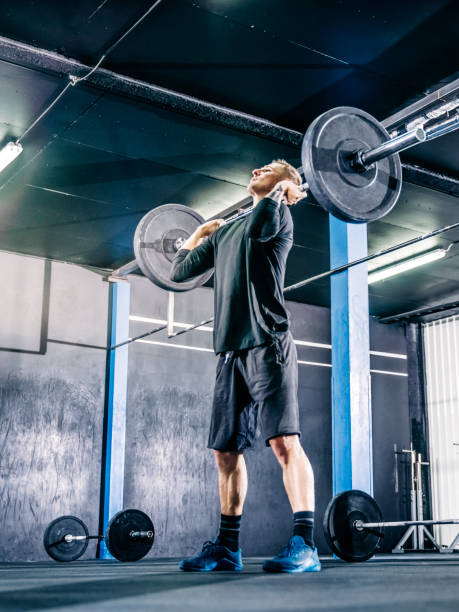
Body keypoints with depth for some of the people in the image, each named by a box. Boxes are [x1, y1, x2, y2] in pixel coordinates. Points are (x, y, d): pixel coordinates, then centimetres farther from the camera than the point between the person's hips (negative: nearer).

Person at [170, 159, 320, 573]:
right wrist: (200, 233, 34)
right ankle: (228, 547, 16)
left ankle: (305, 546, -13)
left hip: (267, 345, -7)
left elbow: (258, 227, -21)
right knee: (226, 451, 8)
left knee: (283, 441, -14)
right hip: (230, 352, 8)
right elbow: (179, 271, 29)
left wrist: (280, 188, -5)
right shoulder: (226, 231, 24)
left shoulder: (279, 214, 4)